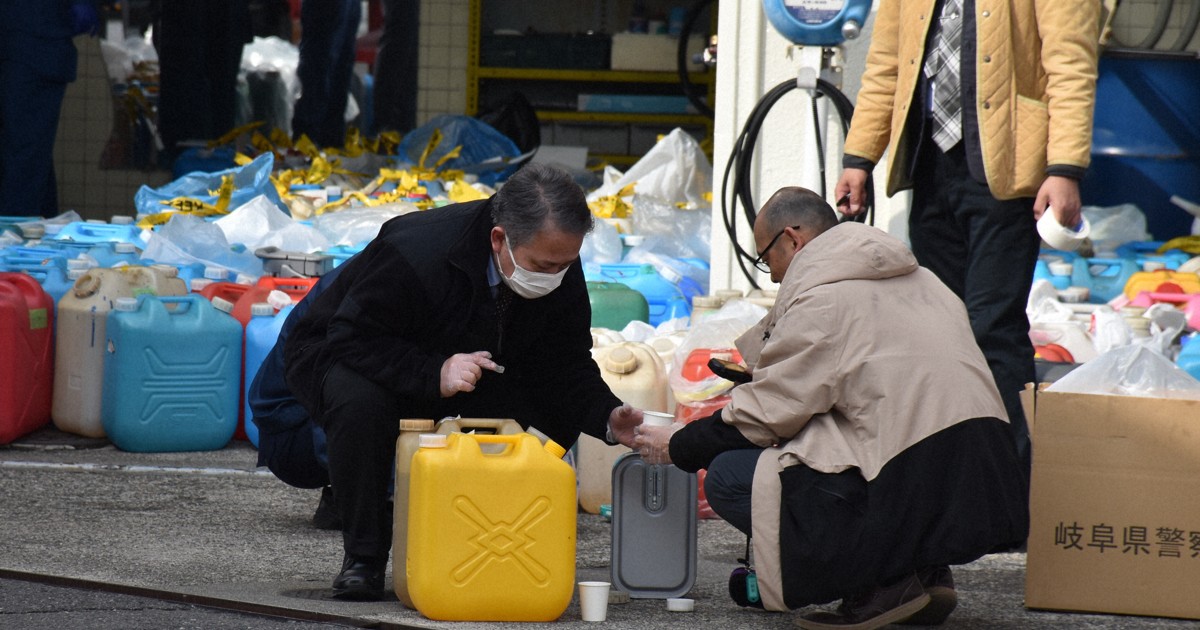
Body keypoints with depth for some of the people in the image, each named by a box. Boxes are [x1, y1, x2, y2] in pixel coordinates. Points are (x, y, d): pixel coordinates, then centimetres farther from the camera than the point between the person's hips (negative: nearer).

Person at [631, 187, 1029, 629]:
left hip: (909, 489, -9)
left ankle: (881, 580, -7)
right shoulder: (917, 279, 21)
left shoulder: (821, 298, -5)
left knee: (728, 477, -3)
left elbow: (766, 414, -4)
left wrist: (679, 447, 11)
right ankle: (924, 570, 13)